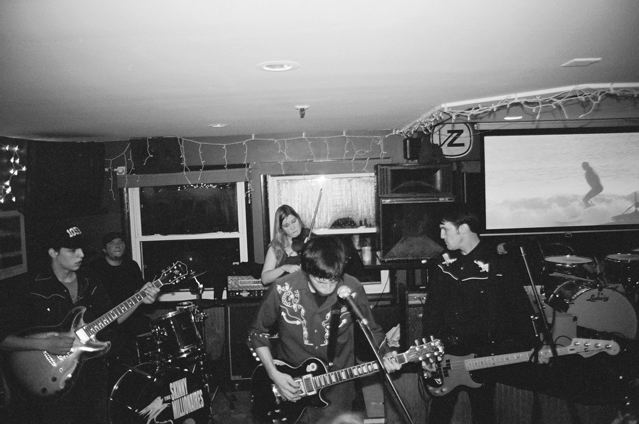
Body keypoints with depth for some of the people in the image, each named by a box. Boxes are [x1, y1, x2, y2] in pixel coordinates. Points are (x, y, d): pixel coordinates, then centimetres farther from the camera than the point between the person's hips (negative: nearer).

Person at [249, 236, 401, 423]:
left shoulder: (352, 289, -10)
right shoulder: (282, 290, -14)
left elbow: (372, 331, 6)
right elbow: (258, 333, 0)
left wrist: (384, 355, -12)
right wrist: (274, 374, -8)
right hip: (289, 382, 0)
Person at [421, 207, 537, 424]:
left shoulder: (497, 267, -9)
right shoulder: (444, 266, 4)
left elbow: (521, 311, -6)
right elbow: (431, 310, 5)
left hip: (483, 356, -4)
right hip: (446, 353, 4)